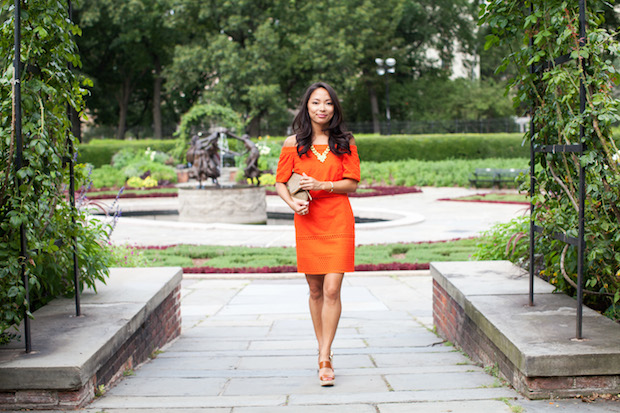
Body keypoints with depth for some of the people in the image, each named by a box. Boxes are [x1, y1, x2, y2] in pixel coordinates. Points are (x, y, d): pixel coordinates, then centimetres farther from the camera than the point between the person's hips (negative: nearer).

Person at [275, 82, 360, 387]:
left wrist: (321, 185, -14)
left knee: (332, 290, -9)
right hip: (308, 224, 1)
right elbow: (280, 182, 8)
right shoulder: (293, 143, 4)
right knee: (315, 290, 9)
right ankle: (323, 349, 25)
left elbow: (352, 184, 0)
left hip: (339, 223, -1)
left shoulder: (345, 142, 3)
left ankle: (324, 359, -4)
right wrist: (292, 203, -11)